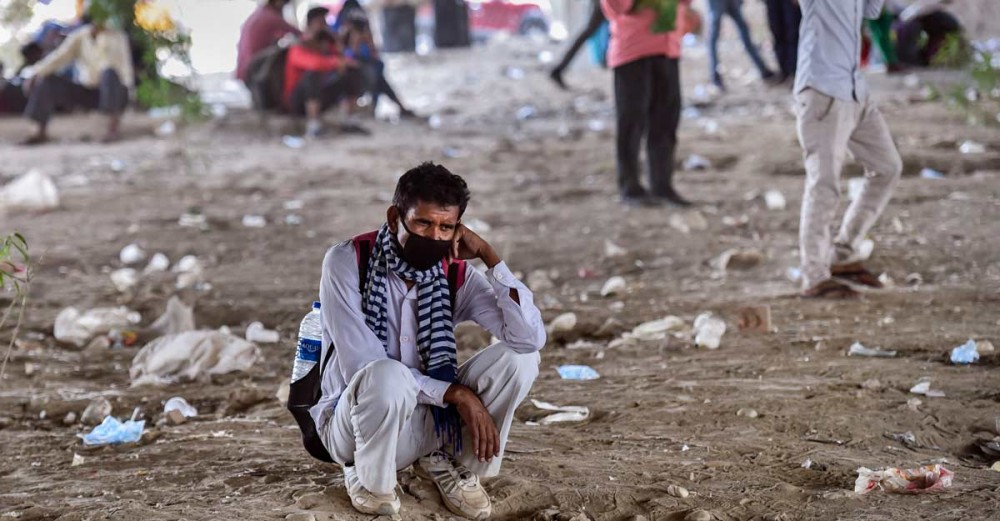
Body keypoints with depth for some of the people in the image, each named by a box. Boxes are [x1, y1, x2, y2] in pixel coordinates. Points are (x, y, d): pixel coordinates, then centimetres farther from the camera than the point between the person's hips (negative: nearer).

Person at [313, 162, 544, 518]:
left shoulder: (456, 275, -6)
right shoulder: (347, 262, -16)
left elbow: (531, 338, -19)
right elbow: (360, 366, -24)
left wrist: (489, 256, -20)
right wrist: (456, 394, -25)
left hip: (430, 418, 4)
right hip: (353, 425, -4)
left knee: (519, 357, -15)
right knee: (387, 375, -39)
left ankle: (449, 463, 3)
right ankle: (369, 481, -9)